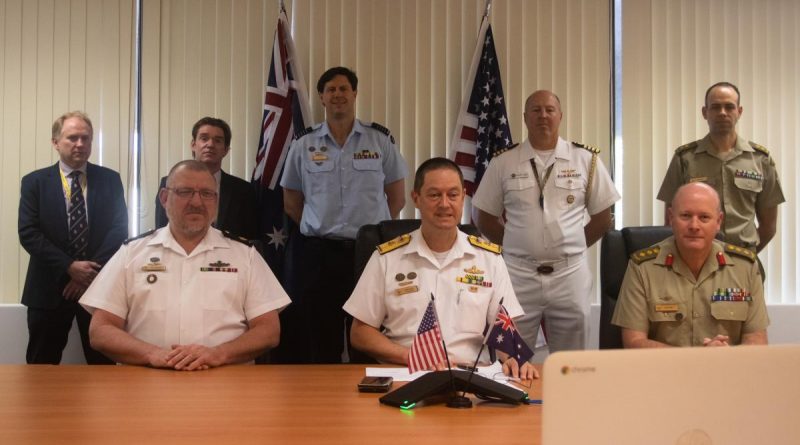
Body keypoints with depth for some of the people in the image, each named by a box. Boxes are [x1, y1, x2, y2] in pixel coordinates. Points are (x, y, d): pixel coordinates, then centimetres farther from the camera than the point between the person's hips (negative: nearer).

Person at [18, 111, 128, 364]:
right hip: (49, 286, 0)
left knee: (103, 366, 7)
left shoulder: (110, 180, 5)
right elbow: (28, 233, -5)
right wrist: (69, 267, -15)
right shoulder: (35, 182, 4)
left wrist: (93, 273, -12)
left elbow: (120, 229, -2)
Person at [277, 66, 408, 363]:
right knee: (320, 340, 7)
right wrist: (322, 228, 4)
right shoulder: (303, 144, 4)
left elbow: (396, 197, 7)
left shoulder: (380, 140, 3)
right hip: (318, 253, 1)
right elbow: (291, 203, 10)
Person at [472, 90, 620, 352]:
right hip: (518, 276, 0)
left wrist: (570, 248, 6)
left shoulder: (586, 160, 3)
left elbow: (603, 218, 9)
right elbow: (483, 216, 9)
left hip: (570, 274, 0)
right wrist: (513, 246, 5)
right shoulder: (503, 163, 2)